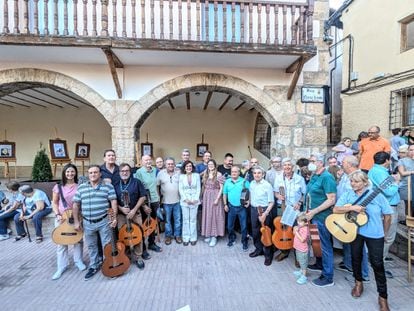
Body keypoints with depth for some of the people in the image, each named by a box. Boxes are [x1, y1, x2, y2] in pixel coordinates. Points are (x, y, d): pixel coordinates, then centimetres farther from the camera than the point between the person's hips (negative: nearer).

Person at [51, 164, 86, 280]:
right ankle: (62, 266, 23)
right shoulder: (58, 187, -3)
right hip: (62, 218, 0)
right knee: (61, 242, 7)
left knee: (78, 239, 11)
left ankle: (78, 261, 30)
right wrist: (57, 215, -9)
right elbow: (54, 203, 2)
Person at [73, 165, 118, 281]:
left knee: (107, 245, 7)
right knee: (91, 246, 18)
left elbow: (113, 202, -7)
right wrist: (76, 221, 3)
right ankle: (94, 266, 36)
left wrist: (114, 218, -13)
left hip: (104, 221, -3)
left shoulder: (108, 186, -4)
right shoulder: (81, 187, 4)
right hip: (88, 223, 3)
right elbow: (76, 205, 6)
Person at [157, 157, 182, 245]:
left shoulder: (178, 173, -1)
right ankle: (168, 235, 29)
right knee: (167, 220, 12)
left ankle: (177, 235, 28)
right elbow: (157, 186, 0)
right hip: (166, 202, -1)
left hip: (177, 201, 1)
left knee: (178, 219, 11)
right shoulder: (161, 173, -4)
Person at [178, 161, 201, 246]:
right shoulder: (181, 176, 1)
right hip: (184, 201, 0)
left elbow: (199, 188, 0)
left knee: (193, 219, 7)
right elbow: (180, 189, -2)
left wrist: (196, 199, -9)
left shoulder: (196, 175, 2)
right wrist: (186, 199, -11)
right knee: (185, 219, 7)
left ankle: (193, 238, 18)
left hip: (194, 200, 0)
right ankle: (186, 238, 18)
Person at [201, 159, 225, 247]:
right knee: (207, 215, 10)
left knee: (214, 215, 1)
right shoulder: (205, 175, 8)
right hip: (206, 197, 5)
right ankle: (208, 234, 24)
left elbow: (221, 188, -10)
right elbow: (203, 187, 13)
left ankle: (214, 236, 10)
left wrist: (217, 198, -16)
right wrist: (201, 197, 11)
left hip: (215, 197, -5)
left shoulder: (218, 175, -9)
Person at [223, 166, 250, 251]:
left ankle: (245, 242, 24)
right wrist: (225, 204, 3)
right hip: (231, 207, 3)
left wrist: (248, 202, -16)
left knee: (244, 226, 5)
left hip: (242, 207, -3)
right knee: (230, 225, 15)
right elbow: (225, 194, 7)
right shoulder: (227, 181, 2)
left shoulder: (244, 181, -7)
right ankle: (232, 239, 37)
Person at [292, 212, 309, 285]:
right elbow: (295, 234, 12)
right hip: (298, 248, 10)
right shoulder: (299, 227, 0)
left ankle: (304, 277, 19)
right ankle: (301, 271, 46)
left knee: (303, 263, 6)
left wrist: (296, 232, -32)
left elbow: (302, 240, -32)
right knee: (300, 262, 27)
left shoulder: (305, 229, -28)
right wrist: (295, 229, -7)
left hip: (303, 250, -10)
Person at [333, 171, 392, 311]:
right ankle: (358, 282, 40)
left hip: (374, 234, -2)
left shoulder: (376, 195, -11)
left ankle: (383, 297, 20)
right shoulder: (347, 195, -5)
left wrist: (384, 233, 2)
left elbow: (387, 215, -3)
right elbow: (335, 209, -12)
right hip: (354, 231, 2)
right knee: (356, 258, 16)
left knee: (377, 263, 2)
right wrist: (352, 208, -26)